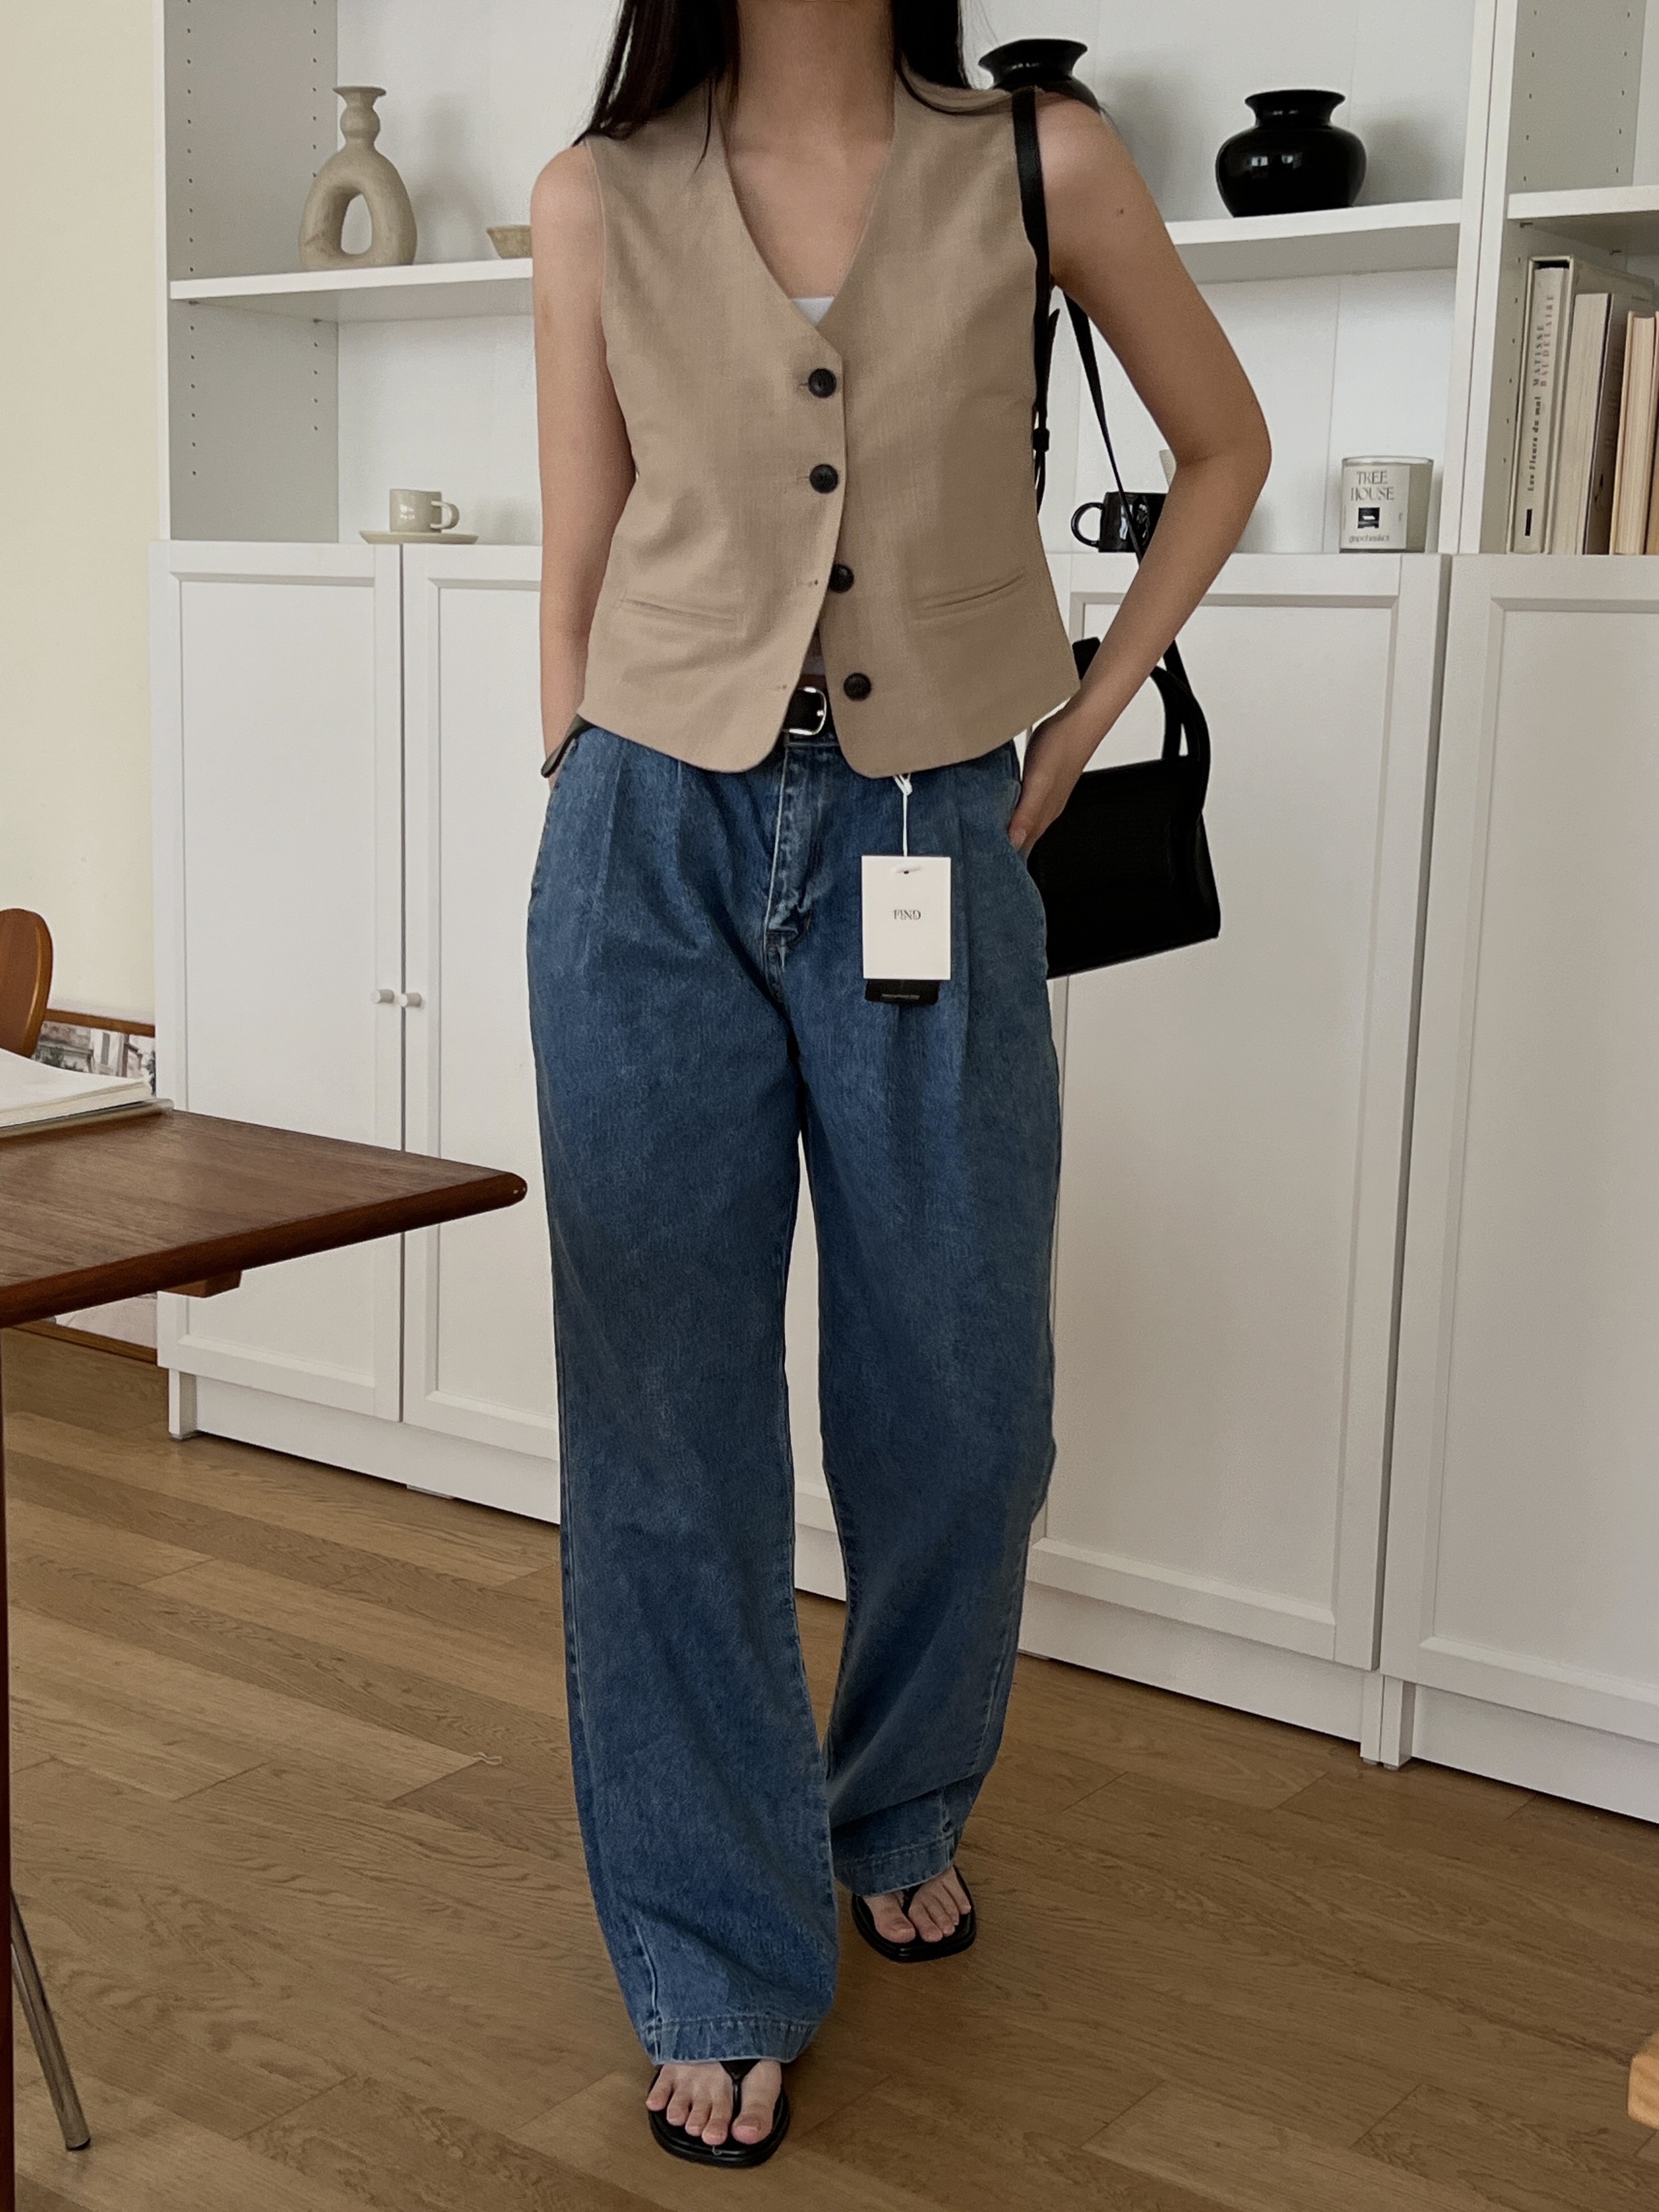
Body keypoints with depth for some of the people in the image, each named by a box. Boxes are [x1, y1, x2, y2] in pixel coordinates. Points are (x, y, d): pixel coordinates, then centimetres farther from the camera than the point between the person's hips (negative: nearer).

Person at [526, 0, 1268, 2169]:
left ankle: (906, 1810, 38)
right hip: (658, 850, 0)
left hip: (932, 851, 0)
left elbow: (1224, 447, 13)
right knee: (666, 1427, 3)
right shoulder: (599, 201, 3)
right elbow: (580, 568, 8)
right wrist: (597, 826, 6)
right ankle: (723, 1970, 18)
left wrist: (1084, 720, 7)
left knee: (954, 1409, 9)